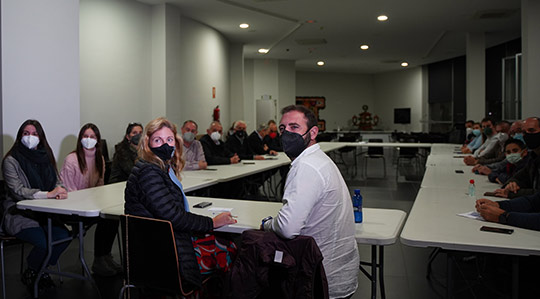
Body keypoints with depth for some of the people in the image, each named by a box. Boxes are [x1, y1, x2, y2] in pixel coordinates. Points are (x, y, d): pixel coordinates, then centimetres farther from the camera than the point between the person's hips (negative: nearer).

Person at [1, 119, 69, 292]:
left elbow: (57, 181, 13)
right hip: (19, 215, -5)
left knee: (64, 237, -18)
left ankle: (42, 271, 10)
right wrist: (48, 194, -29)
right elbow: (17, 191, -17)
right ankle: (30, 274, 7)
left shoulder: (45, 157, 11)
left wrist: (60, 191, -13)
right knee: (45, 242, -25)